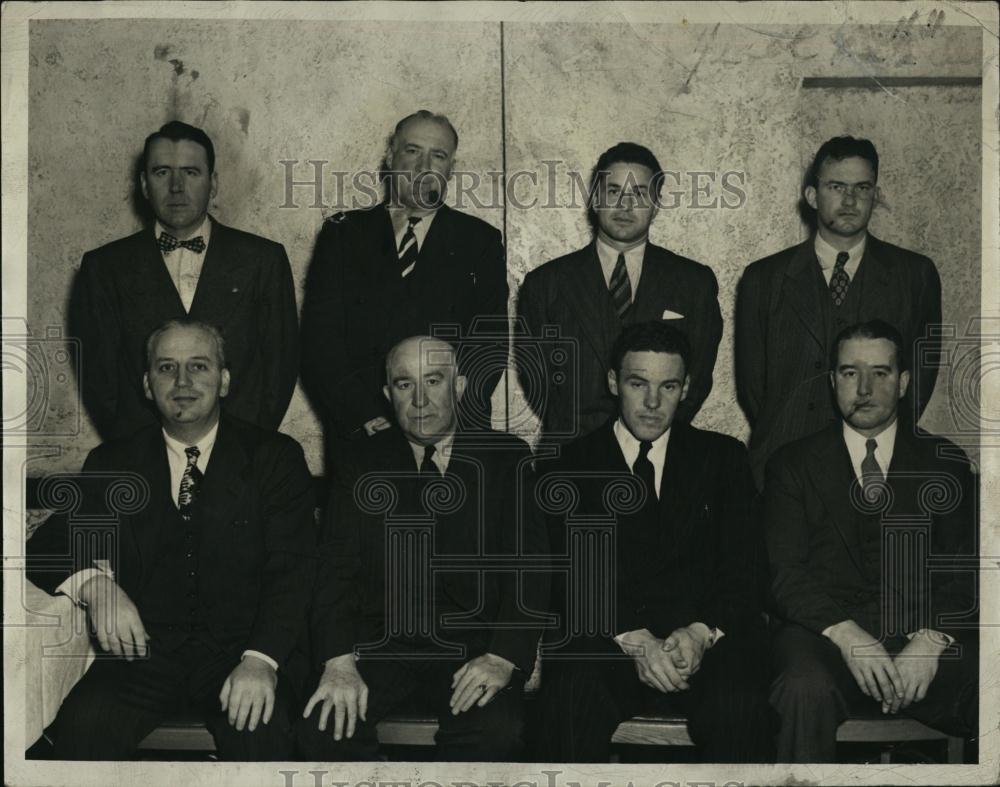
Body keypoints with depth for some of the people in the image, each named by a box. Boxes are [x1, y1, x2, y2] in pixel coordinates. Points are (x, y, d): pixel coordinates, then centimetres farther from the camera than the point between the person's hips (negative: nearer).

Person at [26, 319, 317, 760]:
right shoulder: (112, 464, 14)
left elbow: (290, 569, -2)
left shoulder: (275, 458, 7)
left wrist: (261, 659, -20)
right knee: (82, 723, -28)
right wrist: (93, 582, -16)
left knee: (259, 732, -33)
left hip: (239, 650, -2)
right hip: (146, 651, 2)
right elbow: (48, 546, 9)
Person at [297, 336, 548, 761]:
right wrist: (339, 662, -15)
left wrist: (503, 656, -18)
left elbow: (529, 564, -1)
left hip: (472, 643, -1)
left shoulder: (507, 459, 6)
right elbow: (336, 569, 2)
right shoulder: (362, 463, 10)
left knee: (496, 733, -30)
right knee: (324, 724, -26)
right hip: (381, 641, 1)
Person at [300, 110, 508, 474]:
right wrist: (369, 419, -11)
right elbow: (319, 339, 1)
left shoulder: (480, 242, 10)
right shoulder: (342, 234, 10)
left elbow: (490, 345, 1)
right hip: (357, 438, 0)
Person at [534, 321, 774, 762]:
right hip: (602, 639, -1)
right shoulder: (568, 466, 12)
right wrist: (633, 639, -17)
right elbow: (567, 578, 1)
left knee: (741, 710, -32)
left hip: (706, 638, 1)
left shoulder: (723, 457, 17)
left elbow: (744, 571, 7)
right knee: (571, 708, -34)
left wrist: (701, 633, -14)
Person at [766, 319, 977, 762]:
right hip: (824, 632, -1)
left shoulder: (945, 463, 15)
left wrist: (930, 640, -15)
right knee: (807, 689, -37)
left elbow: (962, 571, 5)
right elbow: (785, 573, 1)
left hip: (929, 632, 1)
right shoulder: (793, 465, 12)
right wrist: (845, 634, -18)